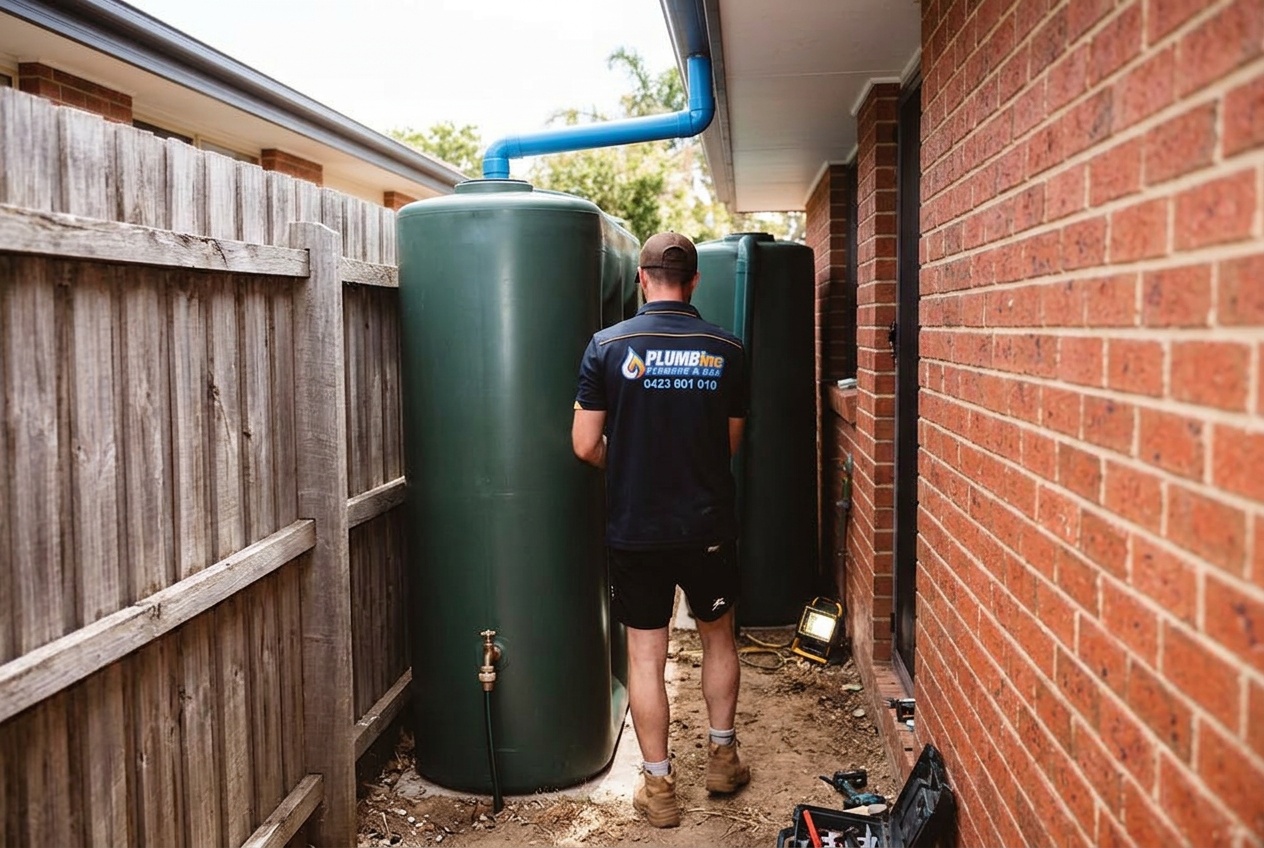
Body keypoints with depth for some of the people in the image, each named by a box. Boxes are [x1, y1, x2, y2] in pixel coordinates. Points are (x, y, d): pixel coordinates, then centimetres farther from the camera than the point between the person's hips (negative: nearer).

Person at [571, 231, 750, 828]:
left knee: (645, 654, 9)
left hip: (635, 528, -1)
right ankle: (722, 756, 34)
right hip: (708, 525, 2)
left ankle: (659, 785, 19)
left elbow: (585, 445, -8)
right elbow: (731, 443, 5)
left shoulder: (608, 346, -9)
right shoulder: (726, 350, -4)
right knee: (718, 636, 21)